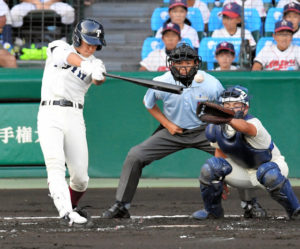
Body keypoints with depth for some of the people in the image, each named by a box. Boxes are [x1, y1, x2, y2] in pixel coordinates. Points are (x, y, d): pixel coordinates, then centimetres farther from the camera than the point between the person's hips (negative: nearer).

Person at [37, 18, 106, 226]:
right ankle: (66, 213, -33)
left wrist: (99, 76, -36)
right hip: (50, 114, -3)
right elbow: (69, 56, -17)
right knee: (55, 164, -21)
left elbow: (98, 80, -11)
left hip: (75, 117, 3)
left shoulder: (94, 63, 12)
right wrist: (85, 65, -38)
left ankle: (72, 206, 27)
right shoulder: (59, 47, 8)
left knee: (80, 176, -2)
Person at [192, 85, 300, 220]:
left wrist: (229, 120, -79)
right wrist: (220, 180, 1)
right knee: (210, 166, -20)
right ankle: (212, 210, 3)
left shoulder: (253, 123, -32)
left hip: (268, 164, -5)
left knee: (269, 174, -39)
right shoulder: (215, 128, -14)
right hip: (240, 170, 5)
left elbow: (246, 127, -59)